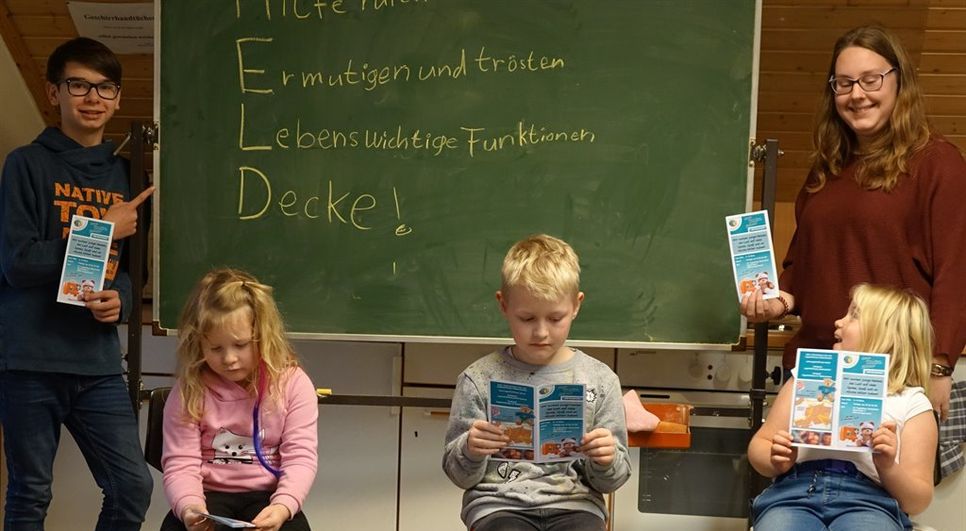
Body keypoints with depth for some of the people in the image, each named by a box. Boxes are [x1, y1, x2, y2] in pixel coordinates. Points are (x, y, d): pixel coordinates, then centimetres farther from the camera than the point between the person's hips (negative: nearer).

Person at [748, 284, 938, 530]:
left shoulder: (911, 403, 14)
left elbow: (918, 500, 9)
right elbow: (758, 446, 20)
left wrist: (888, 468, -11)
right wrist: (778, 461, -2)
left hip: (868, 501, -1)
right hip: (794, 491, 1)